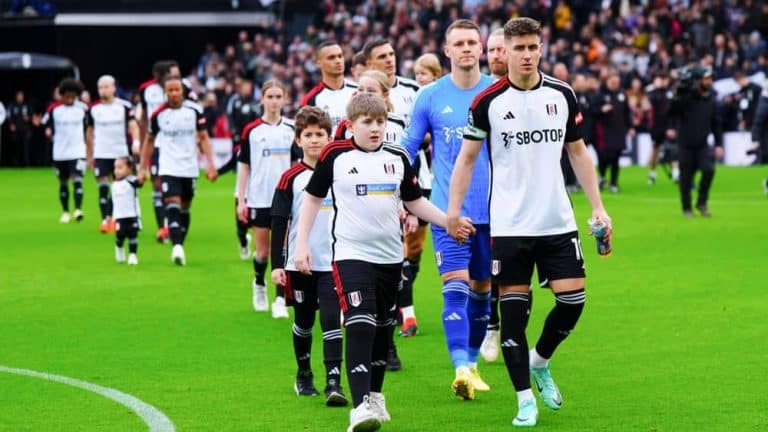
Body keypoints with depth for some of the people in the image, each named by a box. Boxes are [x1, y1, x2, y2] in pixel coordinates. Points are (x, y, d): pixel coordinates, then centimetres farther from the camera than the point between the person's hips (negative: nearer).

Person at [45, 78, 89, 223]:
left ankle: (78, 209, -20)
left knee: (77, 179, -15)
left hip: (78, 151, -1)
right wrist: (48, 131, -16)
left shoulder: (83, 108, -1)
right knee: (63, 182, 10)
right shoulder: (54, 109, -3)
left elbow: (87, 128, 10)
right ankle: (65, 212, 21)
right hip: (60, 152, 1)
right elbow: (48, 125, 7)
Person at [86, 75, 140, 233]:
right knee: (103, 187, -8)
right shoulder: (94, 109, 5)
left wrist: (136, 141, -28)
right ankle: (105, 219, -8)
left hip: (121, 153, 0)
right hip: (101, 154, 1)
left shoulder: (125, 106, -2)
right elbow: (89, 132, 14)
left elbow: (133, 125, -9)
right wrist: (89, 155, 15)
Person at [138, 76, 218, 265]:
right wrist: (142, 168, 9)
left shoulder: (194, 110, -2)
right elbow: (149, 141, 11)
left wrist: (210, 164, -7)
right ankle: (177, 247, -27)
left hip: (190, 168, 2)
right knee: (173, 206, -16)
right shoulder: (158, 114, -2)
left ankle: (180, 246, 22)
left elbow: (203, 138, 2)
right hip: (168, 169, -2)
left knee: (185, 209, 10)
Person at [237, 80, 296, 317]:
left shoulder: (292, 129, 2)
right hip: (259, 198, 0)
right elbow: (244, 166, 3)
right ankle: (259, 284, 36)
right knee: (262, 250, 8)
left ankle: (280, 300, -2)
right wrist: (241, 200, 0)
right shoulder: (251, 130, -1)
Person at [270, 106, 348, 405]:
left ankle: (333, 382, -15)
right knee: (303, 322, 13)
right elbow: (279, 223, -1)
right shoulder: (291, 178, -1)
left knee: (331, 320, -12)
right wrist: (277, 265, -6)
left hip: (332, 262, 0)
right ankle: (304, 375, 31)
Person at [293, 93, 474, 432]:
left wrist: (449, 221, 3)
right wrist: (301, 244, 0)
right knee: (359, 326, -18)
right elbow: (313, 199, 6)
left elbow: (414, 201, 16)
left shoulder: (398, 159, 6)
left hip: (390, 255, 5)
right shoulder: (335, 156, -4)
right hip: (351, 254, -5)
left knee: (382, 327, 15)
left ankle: (375, 396, 32)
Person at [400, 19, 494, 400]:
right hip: (447, 211, -2)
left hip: (492, 211, 2)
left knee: (481, 291, 11)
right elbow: (408, 148, 7)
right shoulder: (430, 97, 0)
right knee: (456, 288, -14)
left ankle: (471, 363, 25)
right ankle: (461, 368, -21)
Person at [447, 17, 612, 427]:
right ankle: (525, 399, 7)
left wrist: (598, 206, 8)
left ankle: (540, 362, 25)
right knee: (513, 308, -3)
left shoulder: (563, 95, 3)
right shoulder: (488, 101, -4)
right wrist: (453, 209, -7)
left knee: (573, 299, -4)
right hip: (509, 223, -2)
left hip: (558, 221, 3)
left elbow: (578, 152, 13)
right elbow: (467, 157, 2)